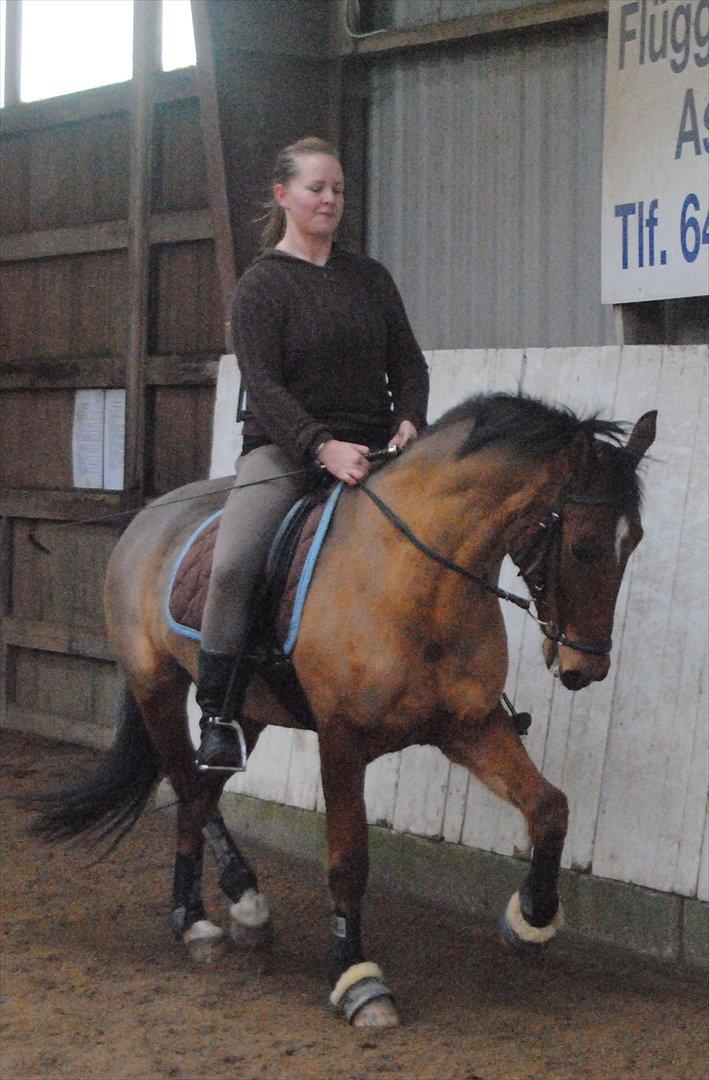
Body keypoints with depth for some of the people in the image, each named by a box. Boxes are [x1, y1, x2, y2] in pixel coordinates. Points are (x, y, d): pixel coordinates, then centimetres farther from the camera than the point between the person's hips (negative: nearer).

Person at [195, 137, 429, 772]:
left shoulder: (371, 277, 14)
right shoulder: (262, 284, -2)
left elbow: (409, 364, 14)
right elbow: (264, 387, -12)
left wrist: (409, 421, -7)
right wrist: (323, 445, -25)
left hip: (371, 448, 5)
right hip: (284, 450, -5)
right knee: (233, 565, -27)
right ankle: (219, 718, -18)